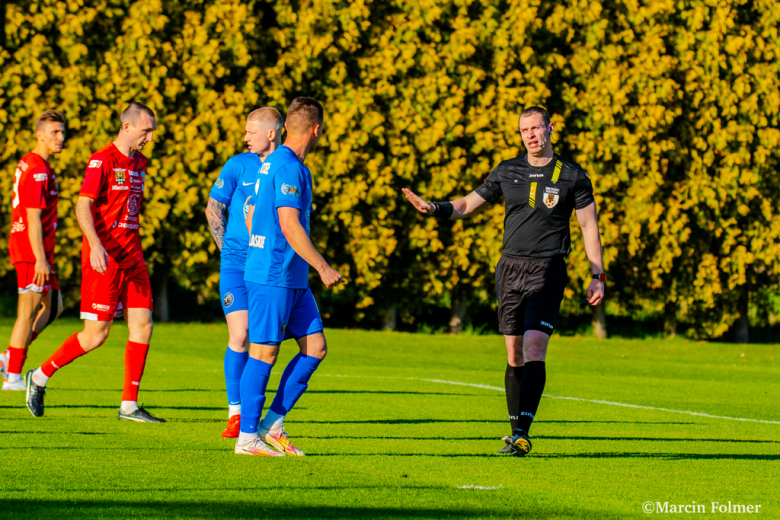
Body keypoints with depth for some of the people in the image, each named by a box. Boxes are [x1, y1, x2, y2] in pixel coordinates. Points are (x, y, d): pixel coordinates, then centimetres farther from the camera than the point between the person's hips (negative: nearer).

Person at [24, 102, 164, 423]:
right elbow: (83, 206, -18)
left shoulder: (139, 163, 15)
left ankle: (129, 405, 3)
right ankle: (39, 378, 12)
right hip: (104, 257, -8)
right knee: (96, 335, -7)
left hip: (131, 256, 8)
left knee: (143, 325, -1)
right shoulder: (102, 161, -10)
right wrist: (95, 245, -32)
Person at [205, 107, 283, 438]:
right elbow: (213, 209, 7)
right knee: (240, 336, -10)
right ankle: (235, 413, -1)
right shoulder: (238, 166, 0)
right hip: (237, 265, -2)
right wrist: (231, 249, 4)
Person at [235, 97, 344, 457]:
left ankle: (272, 425, 10)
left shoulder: (272, 164, 16)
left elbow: (251, 217, 23)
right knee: (264, 353, -5)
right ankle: (247, 437, 1)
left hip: (293, 279, 10)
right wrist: (323, 267, -18)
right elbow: (290, 226, -21)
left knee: (315, 347, 7)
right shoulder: (289, 167, -15)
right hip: (273, 277, -10)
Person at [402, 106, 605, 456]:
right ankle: (516, 431, 14)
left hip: (547, 271, -4)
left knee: (534, 350, -15)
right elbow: (467, 205, 17)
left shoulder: (572, 176, 1)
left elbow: (589, 225, 4)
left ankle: (523, 433, -18)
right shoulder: (507, 172, 10)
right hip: (510, 267, 4)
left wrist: (597, 277, -1)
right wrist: (434, 208, -2)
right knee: (514, 354, 6)